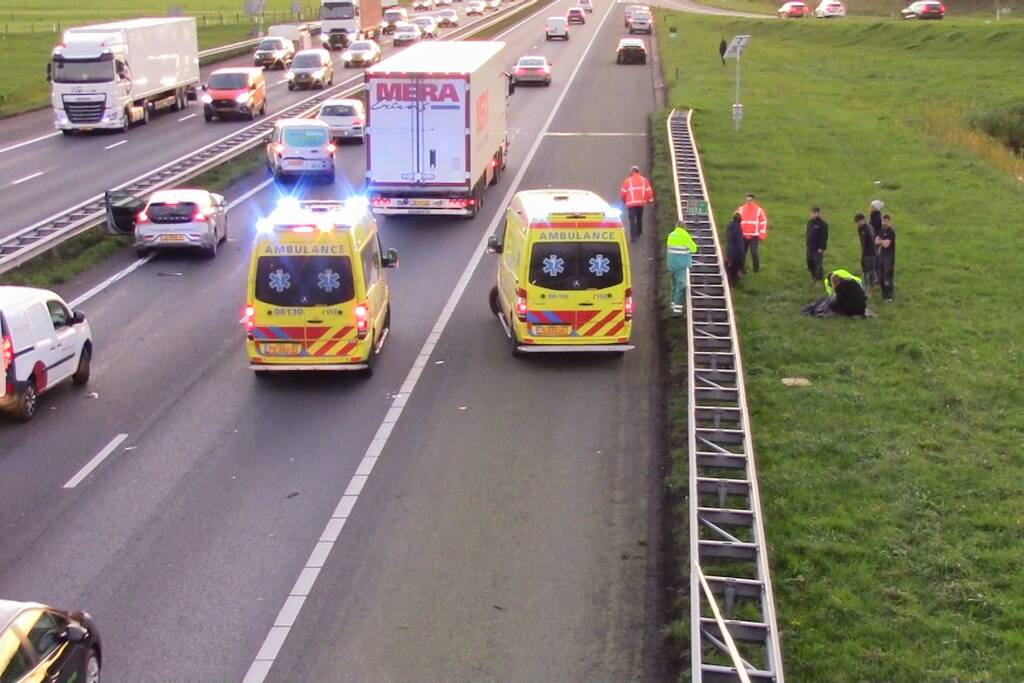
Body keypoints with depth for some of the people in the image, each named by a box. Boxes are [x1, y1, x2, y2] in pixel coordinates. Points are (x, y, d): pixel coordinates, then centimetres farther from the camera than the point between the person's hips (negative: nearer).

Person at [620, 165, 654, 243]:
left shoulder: (628, 180, -3)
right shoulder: (643, 180, 6)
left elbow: (623, 192, -2)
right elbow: (649, 190, 2)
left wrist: (624, 200, 15)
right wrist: (650, 200, 14)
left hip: (631, 203, -3)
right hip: (641, 202, 3)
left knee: (632, 220, -4)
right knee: (639, 218, 21)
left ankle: (633, 237, -12)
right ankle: (638, 233, 34)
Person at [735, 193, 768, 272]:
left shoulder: (759, 210, 0)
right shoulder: (740, 210, 6)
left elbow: (764, 222, 3)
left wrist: (761, 235, -3)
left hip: (754, 236, -2)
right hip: (742, 236, 3)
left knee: (754, 253, -9)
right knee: (742, 254, 4)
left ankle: (756, 268, 10)